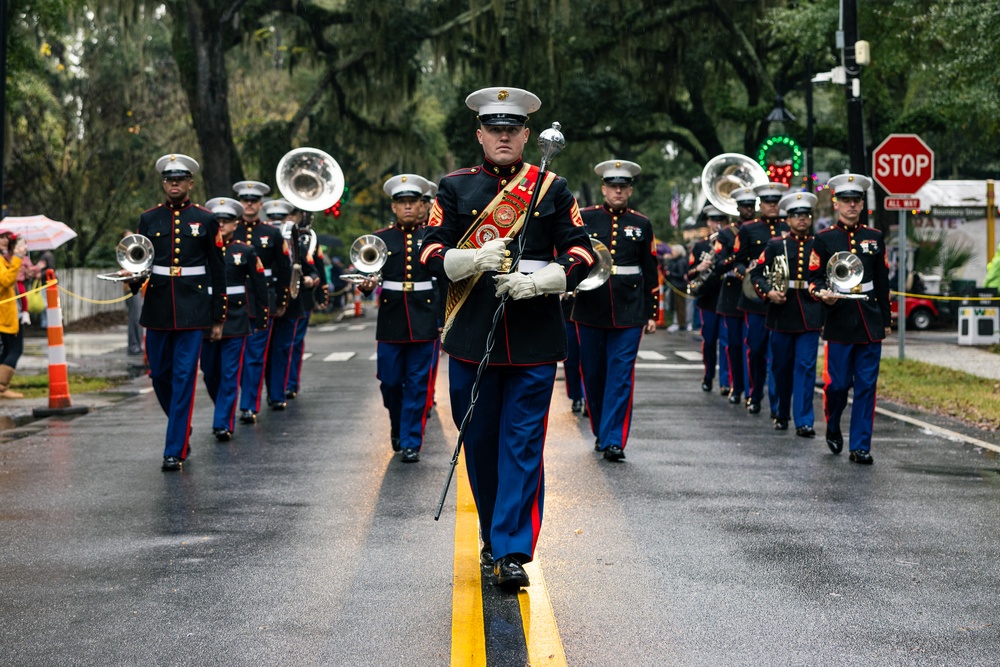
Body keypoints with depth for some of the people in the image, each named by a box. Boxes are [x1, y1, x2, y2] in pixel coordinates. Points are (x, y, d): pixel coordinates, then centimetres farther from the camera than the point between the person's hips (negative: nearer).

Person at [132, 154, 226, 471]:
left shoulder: (206, 220, 2)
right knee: (160, 376, 8)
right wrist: (133, 277, -14)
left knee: (184, 379, -6)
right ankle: (182, 428, 32)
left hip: (193, 310, -3)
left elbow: (218, 271, 4)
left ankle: (175, 451, -4)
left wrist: (218, 318, 2)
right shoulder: (149, 219, 7)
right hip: (158, 308, 3)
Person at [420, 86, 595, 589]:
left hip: (534, 340, -1)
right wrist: (476, 258, -17)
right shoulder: (454, 188, 8)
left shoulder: (552, 188, 7)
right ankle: (493, 537, 26)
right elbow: (431, 255, 2)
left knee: (523, 445, -5)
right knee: (480, 444, 10)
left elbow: (581, 255, 3)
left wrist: (536, 282, -14)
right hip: (472, 336, 1)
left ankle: (511, 552, -4)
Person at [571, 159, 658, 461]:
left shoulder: (641, 224, 7)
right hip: (590, 309, 0)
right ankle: (600, 432, 25)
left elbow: (651, 273, 10)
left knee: (621, 376, -6)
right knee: (593, 375, 9)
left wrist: (652, 313, 8)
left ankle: (614, 441, -5)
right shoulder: (585, 218, 4)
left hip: (628, 311, 0)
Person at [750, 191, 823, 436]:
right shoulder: (775, 245, 6)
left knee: (806, 366, -7)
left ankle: (804, 421, -7)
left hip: (809, 316, -1)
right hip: (782, 315, 1)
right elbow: (757, 274, 4)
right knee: (781, 367, 9)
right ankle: (781, 414, 25)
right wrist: (768, 292, -12)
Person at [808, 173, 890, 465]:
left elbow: (883, 282, 14)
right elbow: (814, 278, 2)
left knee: (867, 385, 0)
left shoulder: (875, 238, 10)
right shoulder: (824, 239, 2)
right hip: (839, 319, -2)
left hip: (870, 321, 2)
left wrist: (886, 319, 12)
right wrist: (823, 293, -20)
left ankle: (860, 446, 4)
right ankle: (833, 428, 28)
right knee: (838, 383, -1)